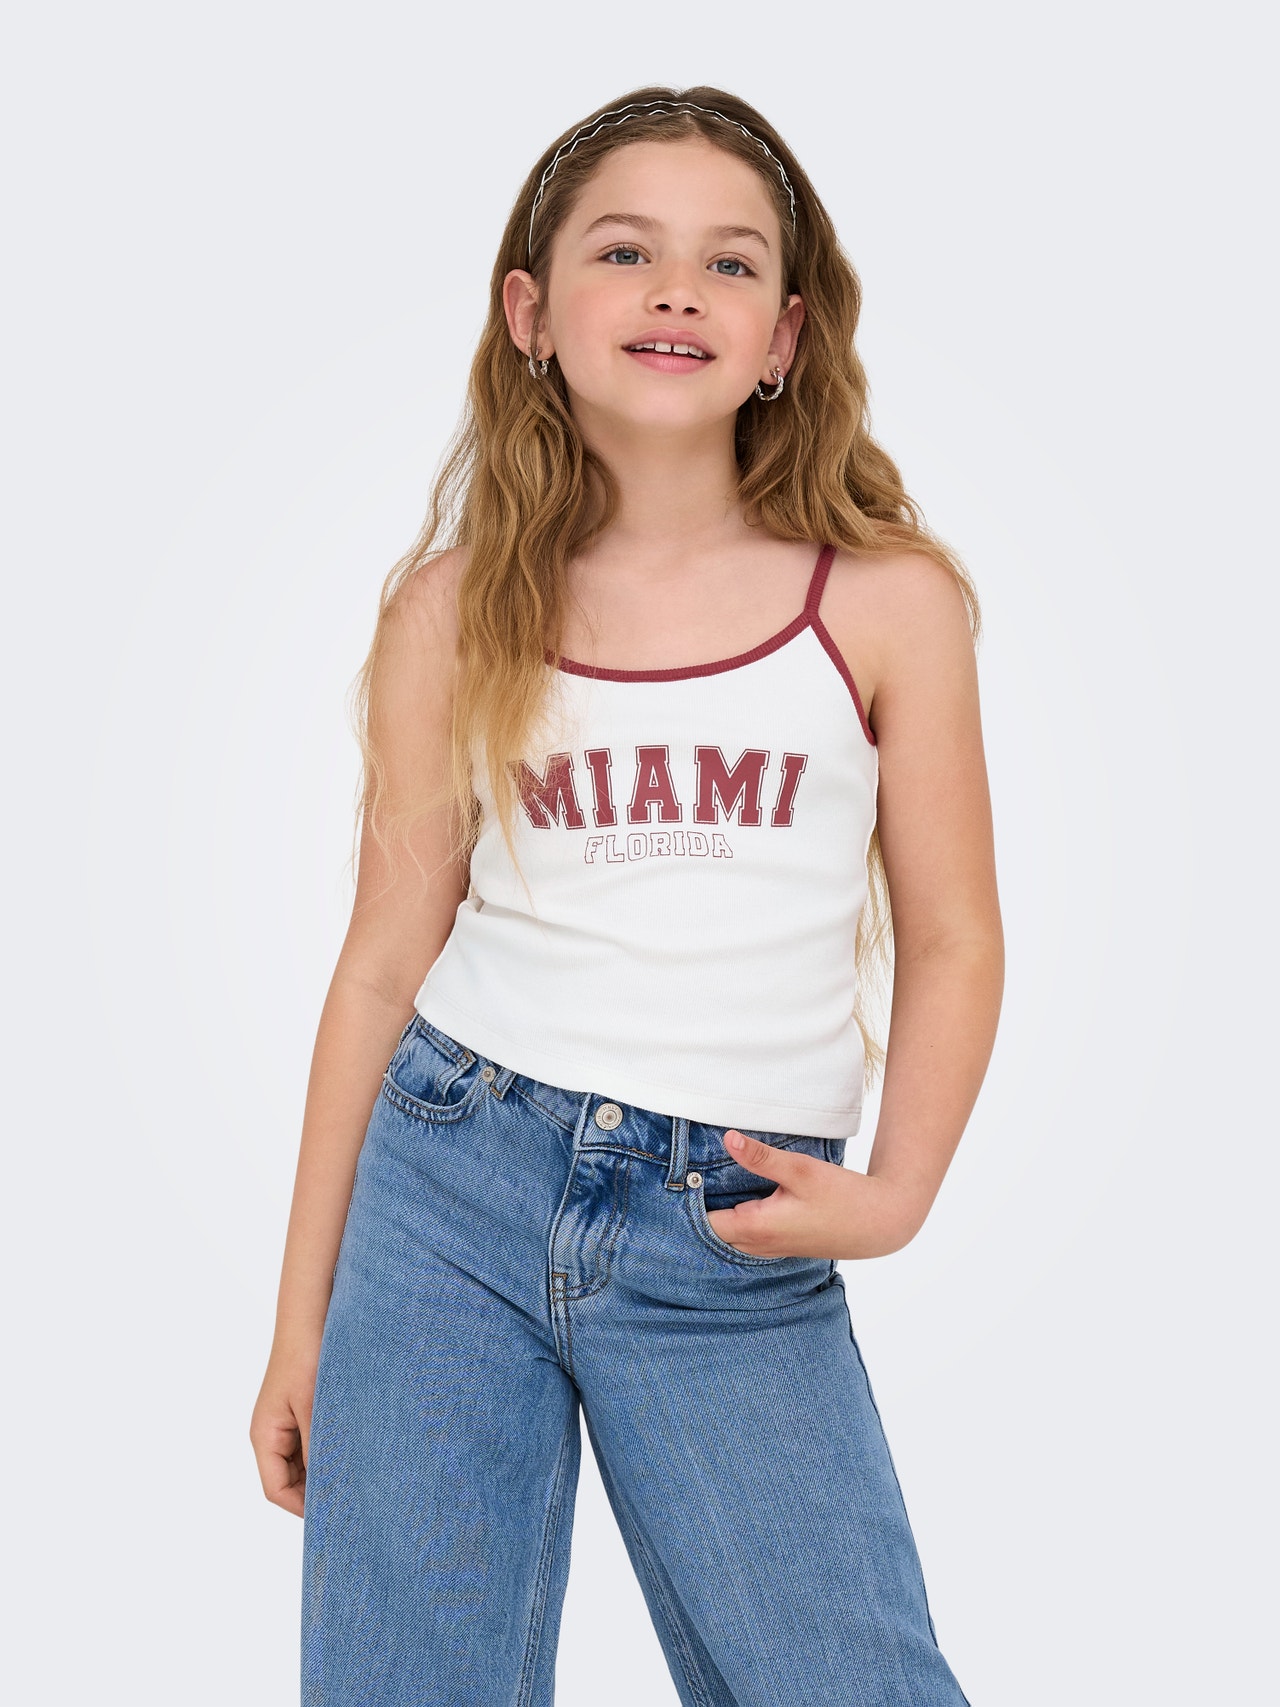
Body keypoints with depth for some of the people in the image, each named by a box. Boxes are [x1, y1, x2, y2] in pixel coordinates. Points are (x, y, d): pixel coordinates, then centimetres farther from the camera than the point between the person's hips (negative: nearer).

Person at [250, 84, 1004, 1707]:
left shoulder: (886, 599, -2)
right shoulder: (453, 612, 1)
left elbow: (951, 939, 5)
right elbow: (383, 962, 5)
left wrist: (892, 1195, -11)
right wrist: (301, 1320, 8)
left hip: (730, 1240, -1)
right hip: (451, 1180, 1)